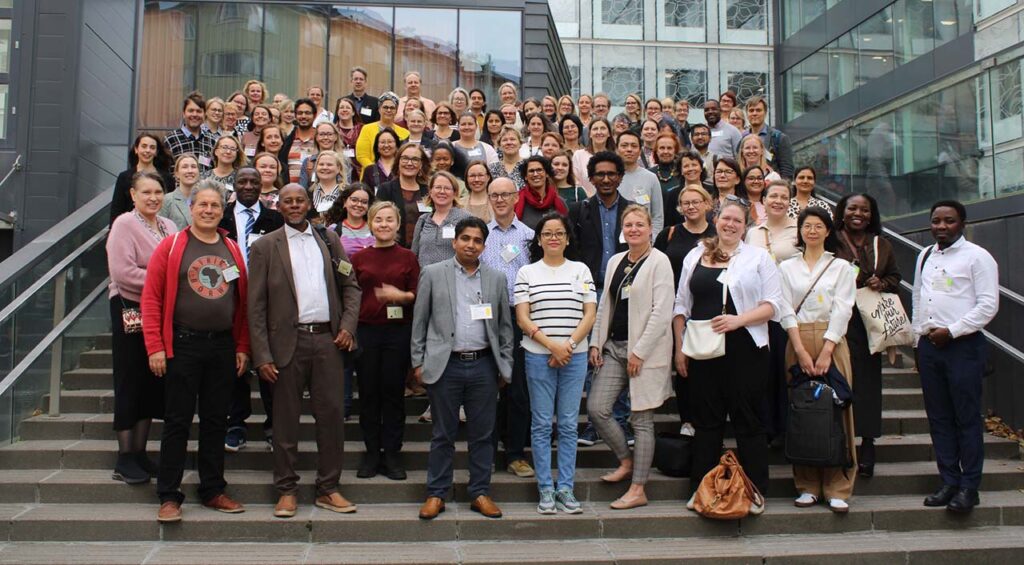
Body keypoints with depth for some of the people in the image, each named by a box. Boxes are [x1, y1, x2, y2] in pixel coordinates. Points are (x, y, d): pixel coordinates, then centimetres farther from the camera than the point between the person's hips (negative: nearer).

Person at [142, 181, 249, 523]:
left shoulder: (232, 251, 10)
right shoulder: (171, 246, -1)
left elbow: (243, 301, 11)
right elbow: (151, 298, -5)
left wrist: (242, 347, 6)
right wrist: (155, 347, -11)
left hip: (223, 347, 4)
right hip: (183, 344, -4)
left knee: (216, 421, 10)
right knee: (177, 421, 2)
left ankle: (213, 490, 21)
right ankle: (169, 496, 11)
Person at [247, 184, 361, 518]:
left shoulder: (329, 240, 12)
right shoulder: (265, 247, 2)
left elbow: (350, 286, 14)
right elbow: (256, 305, -1)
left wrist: (348, 325, -2)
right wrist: (262, 355, -7)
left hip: (328, 339, 2)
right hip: (288, 342, -2)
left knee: (332, 414, 5)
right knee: (286, 418, 5)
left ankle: (328, 488, 17)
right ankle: (287, 490, 19)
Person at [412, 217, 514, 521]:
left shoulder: (497, 279, 9)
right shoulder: (432, 274, 4)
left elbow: (505, 325, 12)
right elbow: (419, 321, 5)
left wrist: (505, 366, 7)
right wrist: (418, 362, 1)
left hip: (484, 365, 2)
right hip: (445, 365, -2)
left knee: (482, 435, 8)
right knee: (443, 435, 6)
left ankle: (480, 493, 19)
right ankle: (436, 494, 17)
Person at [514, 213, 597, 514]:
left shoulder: (581, 270, 8)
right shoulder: (527, 273, 4)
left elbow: (590, 314, 3)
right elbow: (522, 318, -3)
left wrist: (569, 345, -10)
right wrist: (552, 345, -13)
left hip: (575, 356, 1)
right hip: (539, 356, -1)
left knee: (569, 425, 5)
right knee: (542, 424, 3)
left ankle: (566, 489, 14)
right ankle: (545, 489, 13)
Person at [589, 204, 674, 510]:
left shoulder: (659, 261, -8)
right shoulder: (615, 261, 13)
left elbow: (662, 312, -13)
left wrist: (639, 352, -16)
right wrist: (596, 343, 8)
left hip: (646, 350, -6)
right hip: (614, 347, 6)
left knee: (641, 419, 1)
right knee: (596, 408, 0)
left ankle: (638, 490, 10)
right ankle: (626, 461, 24)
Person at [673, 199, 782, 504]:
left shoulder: (758, 257, 4)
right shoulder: (695, 256, 12)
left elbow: (772, 304, -3)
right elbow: (681, 305, 13)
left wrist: (738, 319, -17)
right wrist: (680, 347, 7)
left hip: (745, 352, -3)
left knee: (748, 422, 3)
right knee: (706, 421, 8)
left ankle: (755, 493, 12)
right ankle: (700, 490, 17)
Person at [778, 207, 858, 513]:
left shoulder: (841, 267, 7)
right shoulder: (787, 267, 10)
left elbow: (842, 310, -2)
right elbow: (786, 311, 2)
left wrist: (825, 352, -12)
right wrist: (801, 351, -9)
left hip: (832, 341, -1)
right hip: (798, 342, 1)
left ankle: (837, 489, 2)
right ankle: (808, 486, 8)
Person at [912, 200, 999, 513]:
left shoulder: (977, 256, -4)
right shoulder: (925, 256, 16)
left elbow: (988, 305, -10)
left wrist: (951, 331, -15)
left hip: (963, 345, -6)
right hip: (929, 345, 6)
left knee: (967, 418, -2)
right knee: (939, 418, 9)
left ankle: (969, 488, 6)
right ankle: (949, 482, 18)